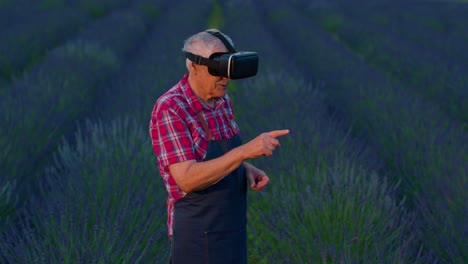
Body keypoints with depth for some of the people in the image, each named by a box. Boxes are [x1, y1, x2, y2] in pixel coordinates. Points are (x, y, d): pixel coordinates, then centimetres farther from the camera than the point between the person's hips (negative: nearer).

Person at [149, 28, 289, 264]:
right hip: (199, 237, -8)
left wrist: (248, 170, -3)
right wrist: (245, 151, -35)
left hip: (230, 230, 9)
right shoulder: (169, 110, -22)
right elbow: (187, 179, -30)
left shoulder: (221, 100, 5)